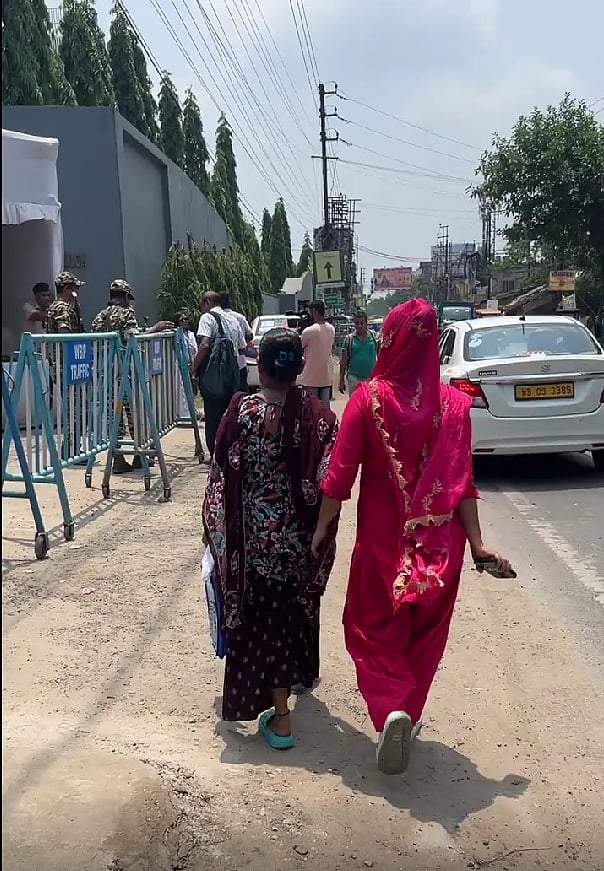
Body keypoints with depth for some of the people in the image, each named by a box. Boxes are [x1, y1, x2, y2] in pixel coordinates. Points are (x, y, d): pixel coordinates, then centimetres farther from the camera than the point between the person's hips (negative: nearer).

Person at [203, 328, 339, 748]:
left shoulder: (241, 412, -13)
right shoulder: (318, 414, -10)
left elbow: (223, 474, -8)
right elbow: (329, 480, -10)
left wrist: (216, 528, 6)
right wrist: (321, 534, 4)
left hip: (255, 533, -2)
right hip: (301, 532, 2)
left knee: (265, 615, 8)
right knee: (297, 605, 25)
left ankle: (280, 717, 11)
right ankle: (301, 671, 47)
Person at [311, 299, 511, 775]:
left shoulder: (368, 397, -11)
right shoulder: (452, 402, -7)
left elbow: (341, 473, -11)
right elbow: (461, 479, -8)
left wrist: (322, 527, 1)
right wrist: (476, 542, -3)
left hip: (383, 536, -2)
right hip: (439, 541, 2)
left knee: (375, 627, 14)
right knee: (424, 632, 20)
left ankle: (391, 708, -8)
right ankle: (409, 713, 32)